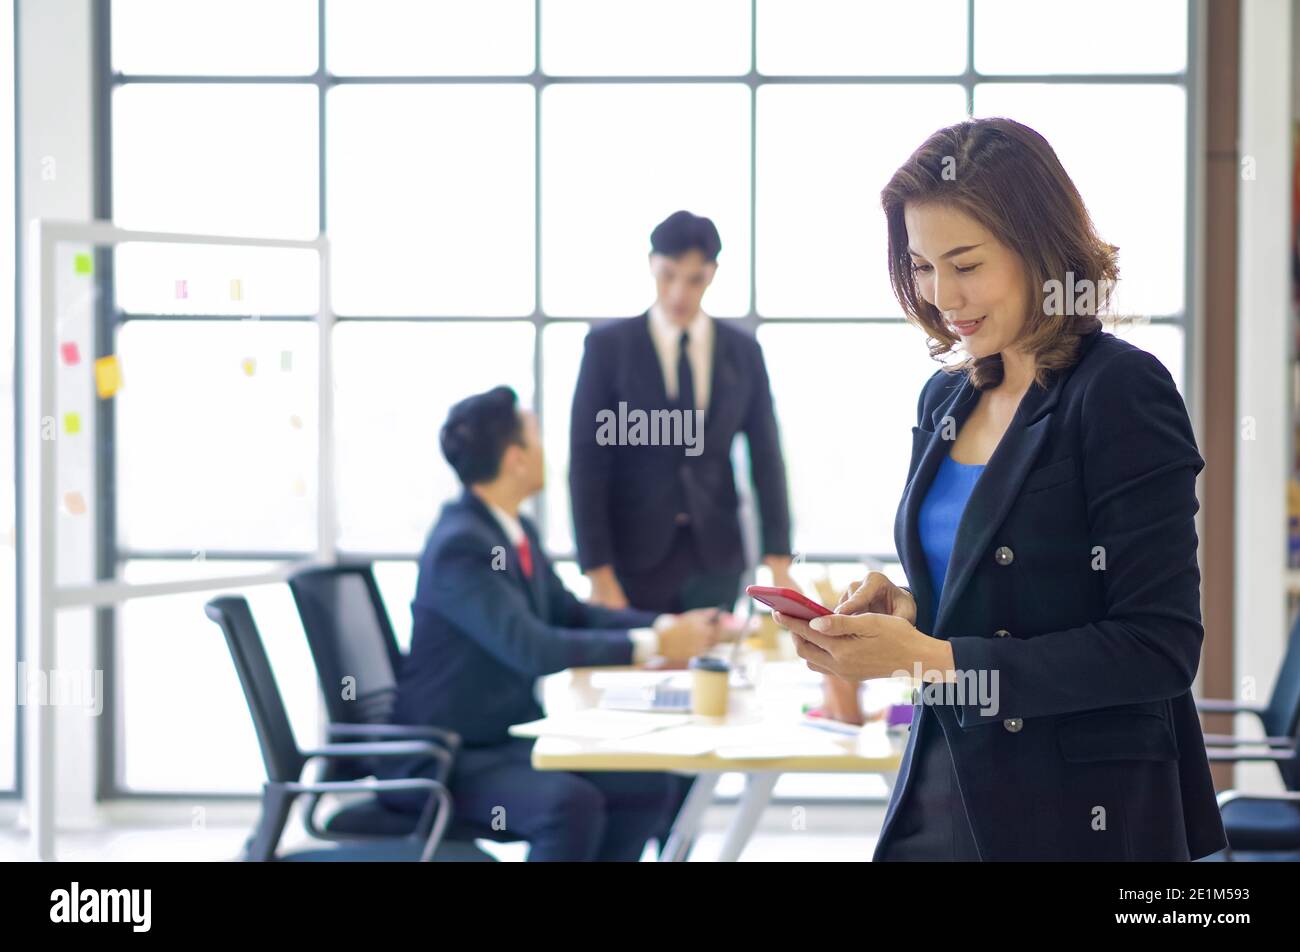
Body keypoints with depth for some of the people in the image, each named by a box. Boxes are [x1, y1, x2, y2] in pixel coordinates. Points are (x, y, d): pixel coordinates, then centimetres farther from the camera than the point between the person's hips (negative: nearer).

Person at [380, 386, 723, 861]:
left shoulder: (517, 531, 6)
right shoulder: (459, 545, -22)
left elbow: (570, 614, 15)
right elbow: (532, 649, -30)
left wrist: (670, 626, 0)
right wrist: (652, 645, -24)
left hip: (509, 741, 9)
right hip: (445, 760, -9)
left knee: (647, 786, 0)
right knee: (572, 804, -30)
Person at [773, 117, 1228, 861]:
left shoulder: (1121, 392, -12)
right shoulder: (946, 399, 9)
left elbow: (1159, 648, -17)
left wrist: (933, 657, -19)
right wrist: (902, 608, -3)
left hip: (1081, 820, -6)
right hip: (944, 794, 6)